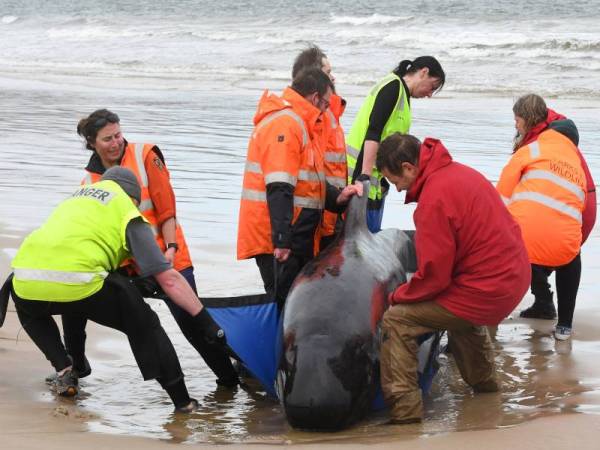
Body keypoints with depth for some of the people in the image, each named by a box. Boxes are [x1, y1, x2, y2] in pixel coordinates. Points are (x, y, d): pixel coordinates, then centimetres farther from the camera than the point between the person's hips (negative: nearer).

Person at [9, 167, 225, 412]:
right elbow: (169, 278, 9)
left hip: (26, 281, 4)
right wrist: (204, 321, 12)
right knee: (144, 325, 18)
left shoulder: (75, 197, 32)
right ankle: (183, 401, 15)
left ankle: (63, 369, 22)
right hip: (78, 282, -4)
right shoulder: (128, 212, 16)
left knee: (27, 309, 41)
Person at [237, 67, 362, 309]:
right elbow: (279, 188, -24)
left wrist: (337, 198, 9)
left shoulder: (298, 123, 21)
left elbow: (306, 181, 27)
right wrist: (282, 239, -29)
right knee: (285, 304, -9)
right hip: (278, 238, -11)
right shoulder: (285, 123, -14)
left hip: (295, 238, 11)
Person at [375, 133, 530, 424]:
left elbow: (434, 276, -20)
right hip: (514, 277, 10)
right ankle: (482, 381, 55)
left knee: (395, 321, -8)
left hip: (487, 291, -10)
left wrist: (396, 296, -2)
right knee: (461, 313, 39)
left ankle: (404, 408, -7)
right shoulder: (459, 172, 7)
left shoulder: (434, 198, -22)